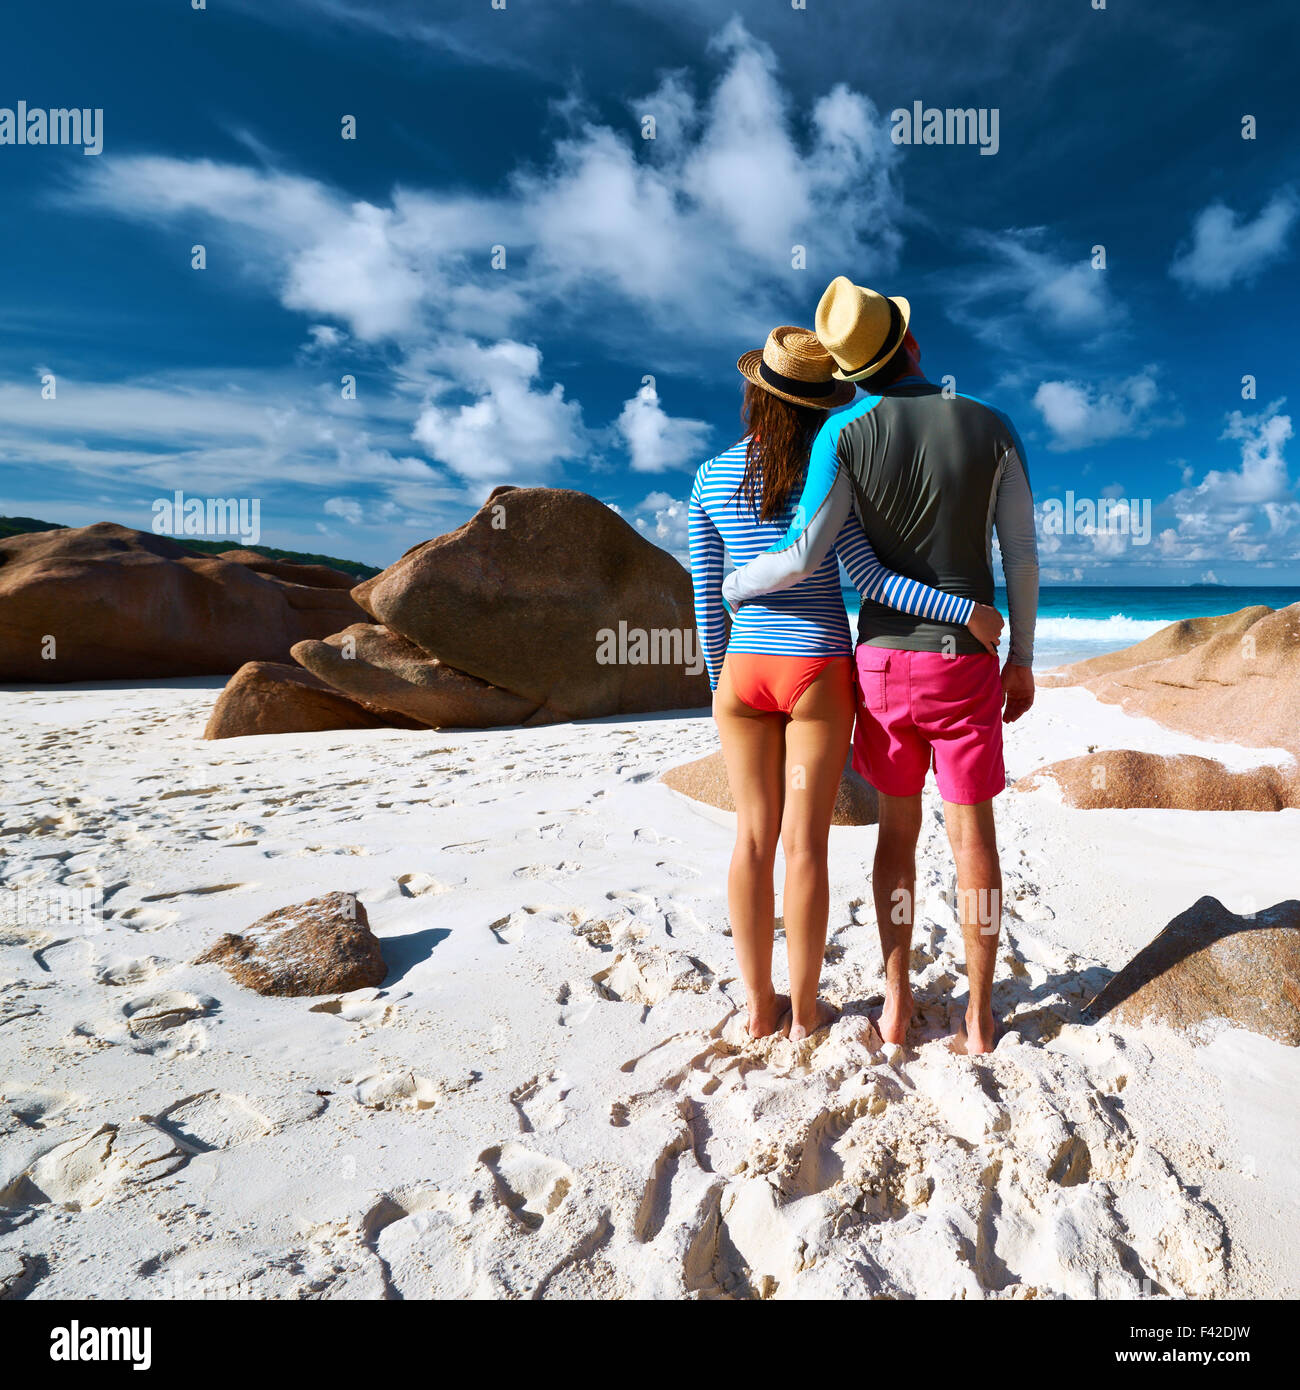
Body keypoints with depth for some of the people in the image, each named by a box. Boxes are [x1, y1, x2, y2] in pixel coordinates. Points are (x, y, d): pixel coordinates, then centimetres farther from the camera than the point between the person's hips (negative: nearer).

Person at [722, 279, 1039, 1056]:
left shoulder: (845, 433, -7)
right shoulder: (993, 428, -1)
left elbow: (806, 558, -17)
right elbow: (1022, 557, 2)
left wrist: (732, 586, 4)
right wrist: (1023, 659, 13)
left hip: (885, 661, 0)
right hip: (965, 665, 0)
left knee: (899, 827, 14)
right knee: (972, 833, 8)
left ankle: (897, 1003, 18)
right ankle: (979, 1016, 17)